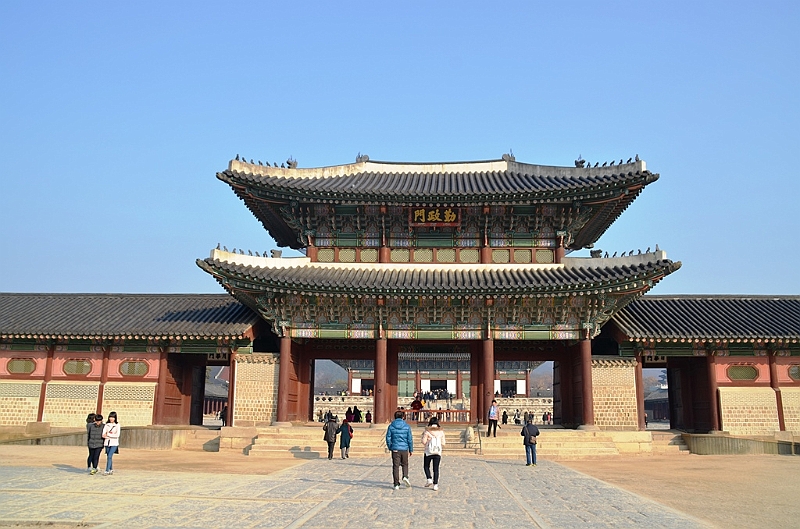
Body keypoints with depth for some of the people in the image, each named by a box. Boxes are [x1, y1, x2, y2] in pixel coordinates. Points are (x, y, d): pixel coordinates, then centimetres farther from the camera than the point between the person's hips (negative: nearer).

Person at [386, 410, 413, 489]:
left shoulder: (391, 426, -1)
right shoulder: (407, 427, -1)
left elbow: (388, 438, -1)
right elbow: (410, 439, 0)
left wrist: (390, 447, 13)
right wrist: (411, 450, 9)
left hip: (395, 449, 0)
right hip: (404, 449, 0)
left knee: (395, 466, 5)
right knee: (405, 464, 19)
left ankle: (396, 484, 3)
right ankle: (405, 477, -5)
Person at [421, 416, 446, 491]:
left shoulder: (427, 431, -8)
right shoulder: (441, 432, 0)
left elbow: (424, 442, -11)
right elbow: (443, 443, -1)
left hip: (428, 452, -2)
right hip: (437, 452, 2)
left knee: (426, 466, 17)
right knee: (436, 469, 6)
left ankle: (429, 479, 0)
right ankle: (435, 484, 2)